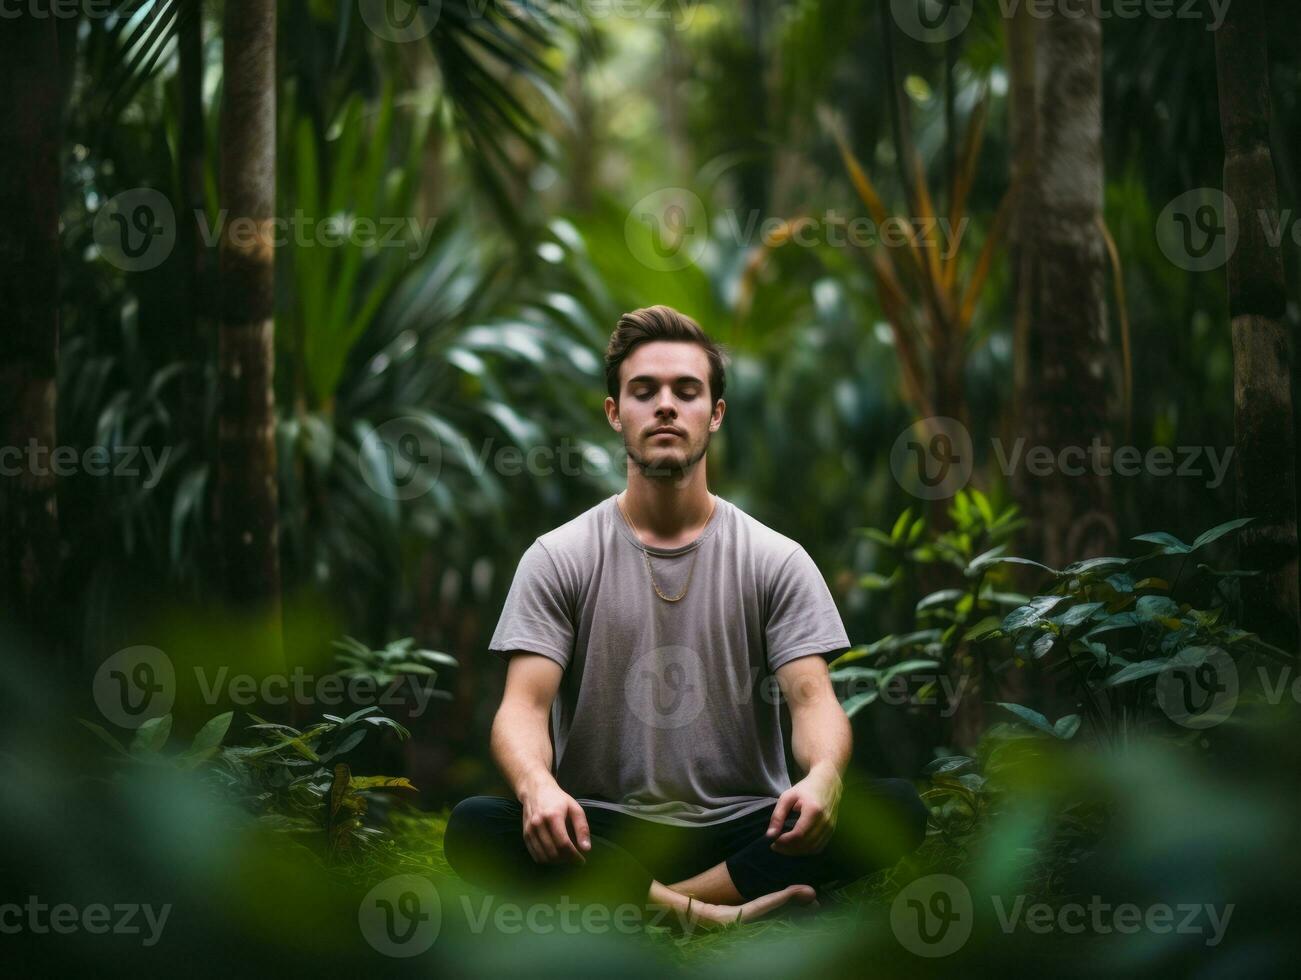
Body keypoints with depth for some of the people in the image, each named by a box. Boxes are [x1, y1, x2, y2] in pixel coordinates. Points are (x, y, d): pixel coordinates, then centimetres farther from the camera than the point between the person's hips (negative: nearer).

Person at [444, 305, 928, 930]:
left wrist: (823, 777, -31)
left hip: (741, 831, 1)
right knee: (473, 827, -31)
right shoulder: (557, 559, 3)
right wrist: (537, 785, -31)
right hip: (604, 832, -1)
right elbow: (524, 705, -6)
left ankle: (649, 907, -30)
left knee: (895, 807, -26)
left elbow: (812, 696, -6)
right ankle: (711, 910, -33)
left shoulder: (777, 561, 5)